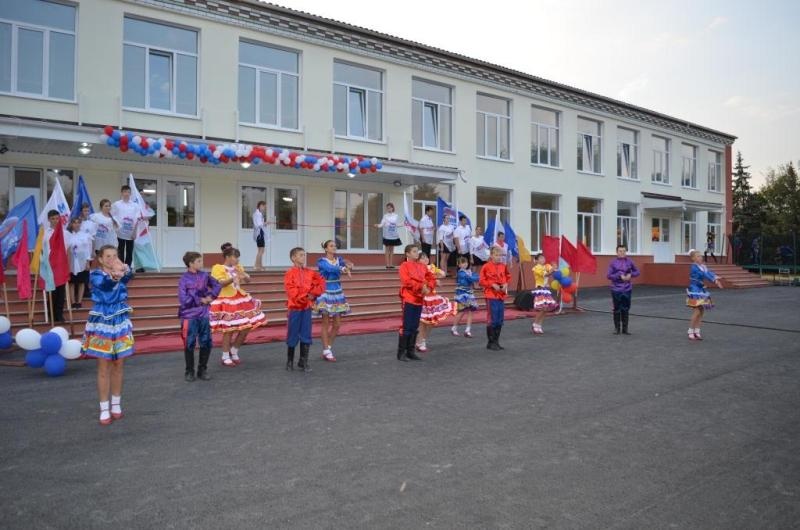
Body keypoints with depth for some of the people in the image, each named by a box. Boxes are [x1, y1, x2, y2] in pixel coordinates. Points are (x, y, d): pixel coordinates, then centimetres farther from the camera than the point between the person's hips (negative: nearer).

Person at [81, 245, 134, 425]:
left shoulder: (121, 273, -1)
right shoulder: (95, 275, -9)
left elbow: (128, 275, -26)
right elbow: (104, 283, -33)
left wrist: (124, 270, -49)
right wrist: (114, 277, -55)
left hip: (120, 324, 3)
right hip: (101, 324, -3)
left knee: (117, 366, 11)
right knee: (103, 368, 2)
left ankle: (116, 404, 24)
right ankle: (104, 409, 12)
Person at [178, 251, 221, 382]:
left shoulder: (204, 275, 1)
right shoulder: (184, 279, -11)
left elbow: (217, 285, 14)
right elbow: (184, 300, -18)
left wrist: (210, 297, -1)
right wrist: (201, 300, -11)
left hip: (204, 315, 4)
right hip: (189, 316, -4)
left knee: (206, 343, 8)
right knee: (189, 345, 6)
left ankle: (202, 370, 22)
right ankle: (189, 371, 20)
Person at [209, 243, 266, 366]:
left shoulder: (237, 268, 10)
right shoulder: (218, 268, -8)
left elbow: (248, 280, 1)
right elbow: (220, 284, -21)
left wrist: (243, 275, -21)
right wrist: (232, 279, -39)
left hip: (240, 300, 7)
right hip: (227, 302, -6)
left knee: (247, 327, 5)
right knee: (229, 330, -5)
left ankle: (234, 351, 24)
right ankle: (225, 357, 12)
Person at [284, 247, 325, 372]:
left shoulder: (310, 272, 7)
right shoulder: (290, 273, -7)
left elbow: (321, 283, 3)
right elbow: (292, 291, -16)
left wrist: (314, 293, -12)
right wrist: (305, 296, -18)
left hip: (307, 308, 4)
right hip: (295, 308, -4)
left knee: (306, 336, 5)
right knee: (293, 335, 5)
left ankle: (303, 361, 15)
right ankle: (290, 361, 21)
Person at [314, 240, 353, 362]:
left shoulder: (339, 259, 6)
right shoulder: (321, 261, -9)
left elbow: (346, 264, -14)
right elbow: (330, 268, -29)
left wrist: (347, 266, -37)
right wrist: (344, 269, -43)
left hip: (337, 294, 5)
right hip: (326, 294, -5)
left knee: (337, 324, 7)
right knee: (326, 323, 0)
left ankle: (328, 347, 23)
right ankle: (326, 351, 9)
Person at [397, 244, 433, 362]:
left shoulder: (422, 266, 12)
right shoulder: (404, 266, -8)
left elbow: (431, 278, 14)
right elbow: (407, 281, -19)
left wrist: (428, 287, -4)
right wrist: (421, 287, -17)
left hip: (419, 300, 7)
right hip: (408, 299, -7)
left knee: (415, 327, 11)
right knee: (406, 327, -5)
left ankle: (411, 351, 20)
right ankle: (401, 353, 4)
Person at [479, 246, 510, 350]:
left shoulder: (503, 266, 7)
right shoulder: (486, 267, -8)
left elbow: (508, 277, 19)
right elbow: (482, 281, -7)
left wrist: (506, 284, 0)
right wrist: (492, 284, -17)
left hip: (501, 296, 6)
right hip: (491, 296, -6)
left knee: (500, 320, 9)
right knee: (492, 320, -4)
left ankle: (496, 342, 20)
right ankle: (491, 342, 7)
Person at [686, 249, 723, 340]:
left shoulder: (703, 266, 8)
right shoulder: (694, 267, -14)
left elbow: (709, 273, -9)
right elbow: (704, 275, -26)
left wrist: (716, 279, -27)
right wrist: (714, 280, -36)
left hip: (702, 290, 8)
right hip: (695, 291, -8)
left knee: (701, 312, 9)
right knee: (696, 312, -10)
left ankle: (697, 332, 17)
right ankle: (691, 332, 0)